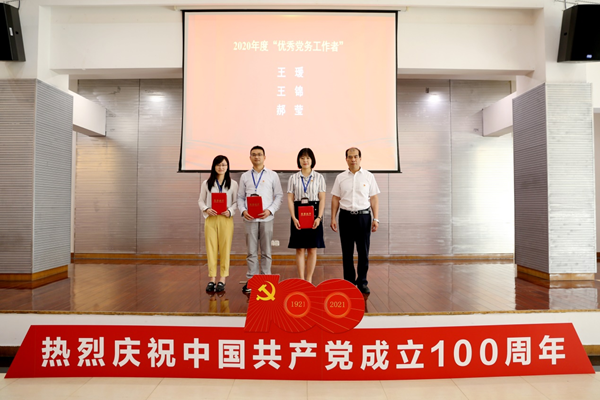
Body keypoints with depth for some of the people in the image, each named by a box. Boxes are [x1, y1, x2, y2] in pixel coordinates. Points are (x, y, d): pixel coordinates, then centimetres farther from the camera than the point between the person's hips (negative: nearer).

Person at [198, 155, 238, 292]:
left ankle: (222, 279, 8)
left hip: (226, 219, -1)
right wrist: (206, 209, -9)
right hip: (210, 219, 1)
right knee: (211, 249, 2)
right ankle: (212, 278, 10)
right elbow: (201, 200, 10)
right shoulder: (206, 183, 8)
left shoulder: (233, 184, 6)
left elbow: (236, 202, 5)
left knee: (225, 249, 0)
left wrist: (230, 211, -13)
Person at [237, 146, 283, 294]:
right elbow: (240, 197, 11)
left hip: (266, 218, -1)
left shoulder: (272, 175, 6)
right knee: (251, 251, 4)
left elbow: (279, 195, 4)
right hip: (250, 219, 1)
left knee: (266, 251, 5)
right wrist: (243, 211, -7)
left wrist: (270, 210, -10)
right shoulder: (245, 176, 11)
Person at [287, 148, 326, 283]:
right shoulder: (293, 178, 6)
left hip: (314, 213, 0)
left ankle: (309, 279, 14)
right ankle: (301, 280, 11)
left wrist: (319, 217, -11)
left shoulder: (319, 177, 5)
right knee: (300, 249, 3)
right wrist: (294, 218, -10)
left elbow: (322, 199, 1)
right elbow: (290, 199, 2)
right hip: (298, 213, 0)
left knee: (312, 249, 3)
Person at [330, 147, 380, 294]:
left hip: (363, 216, -1)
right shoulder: (340, 178, 7)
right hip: (345, 216, 1)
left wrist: (376, 219, -3)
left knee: (363, 251, 3)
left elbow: (374, 199, 3)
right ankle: (349, 282, 18)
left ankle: (362, 282, 15)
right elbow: (335, 199, 8)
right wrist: (333, 218, 2)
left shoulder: (368, 176, 4)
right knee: (347, 252, 7)